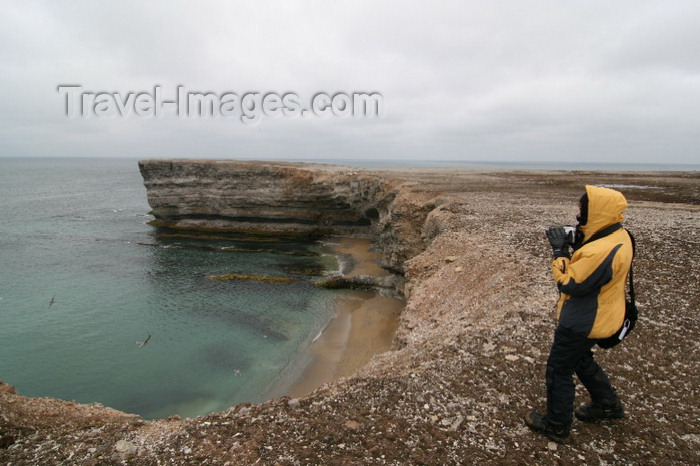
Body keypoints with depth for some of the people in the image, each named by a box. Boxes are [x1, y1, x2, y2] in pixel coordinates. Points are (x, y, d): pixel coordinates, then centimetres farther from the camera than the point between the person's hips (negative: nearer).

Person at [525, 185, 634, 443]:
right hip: (597, 317, 10)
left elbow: (569, 284, -25)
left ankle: (556, 426, 24)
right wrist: (576, 245, -7)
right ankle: (607, 404, 48)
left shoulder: (601, 252, -34)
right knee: (581, 359, 31)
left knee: (559, 370, 8)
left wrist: (560, 250, -19)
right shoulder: (618, 236, -3)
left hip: (583, 322, -10)